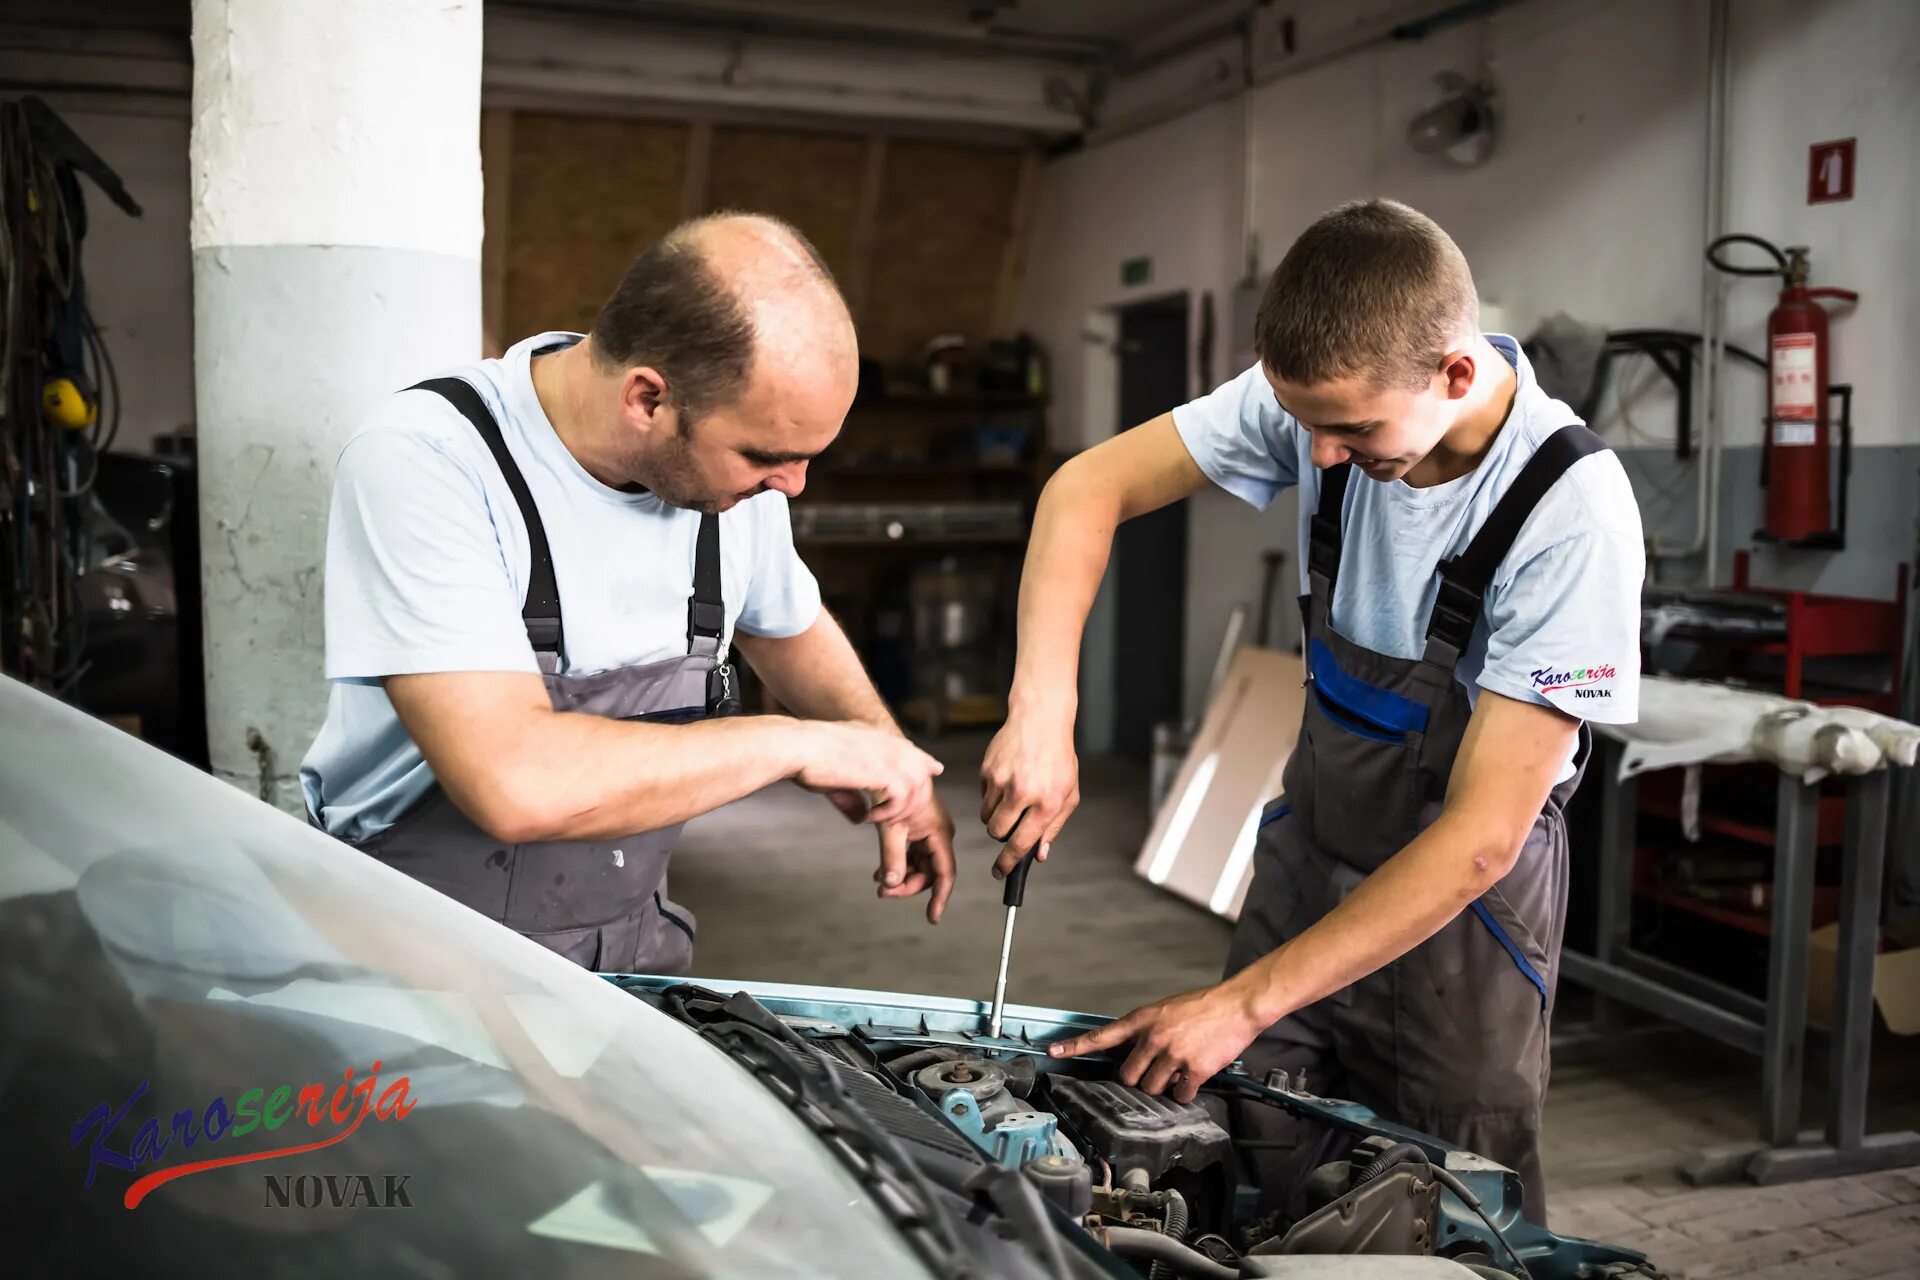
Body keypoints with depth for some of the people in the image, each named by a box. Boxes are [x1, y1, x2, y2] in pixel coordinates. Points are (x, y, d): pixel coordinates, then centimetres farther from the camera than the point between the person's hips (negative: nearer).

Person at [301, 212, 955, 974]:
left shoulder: (738, 464, -4)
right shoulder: (423, 463, -23)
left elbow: (788, 627, 18)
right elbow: (516, 784, -34)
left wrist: (894, 772, 7)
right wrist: (795, 744, -24)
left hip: (632, 952, 4)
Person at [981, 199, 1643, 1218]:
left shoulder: (1573, 515, -28)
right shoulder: (1327, 389, -15)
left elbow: (1478, 839, -27)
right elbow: (1089, 487, -10)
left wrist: (1244, 1004, -27)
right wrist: (1042, 713, -25)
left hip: (1460, 892, -4)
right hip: (1308, 843, 4)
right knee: (1248, 1181, 11)